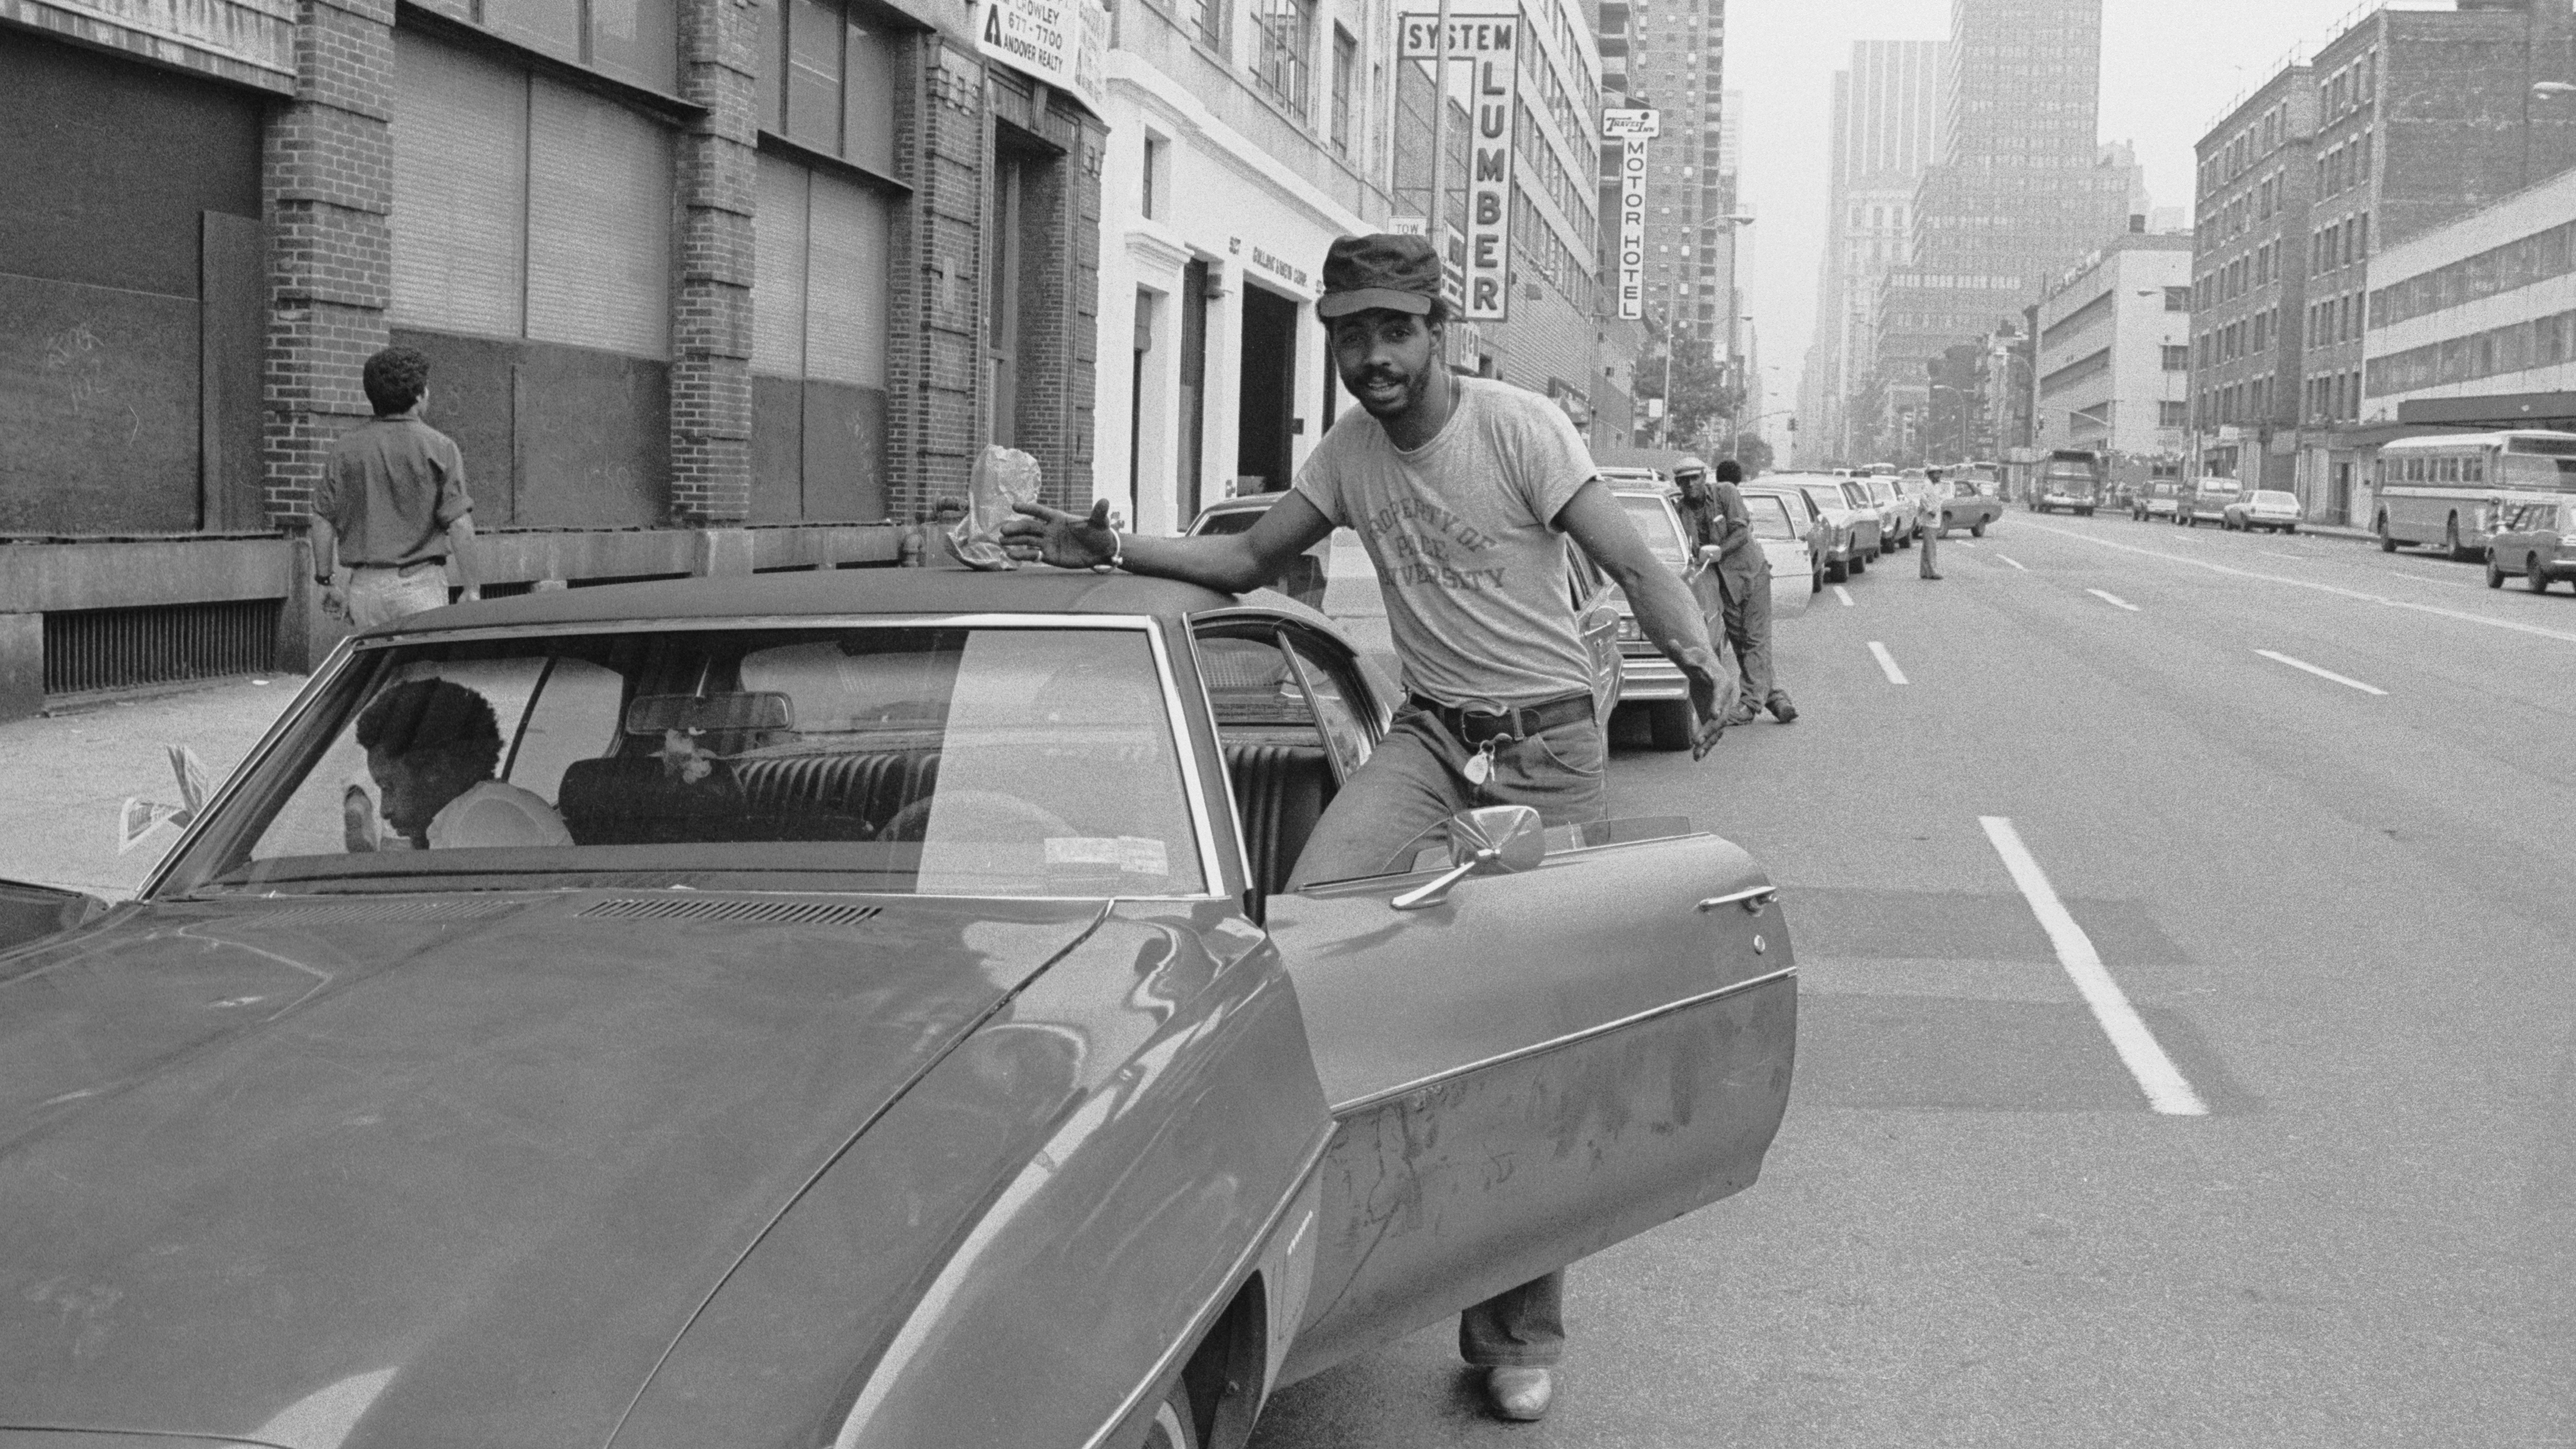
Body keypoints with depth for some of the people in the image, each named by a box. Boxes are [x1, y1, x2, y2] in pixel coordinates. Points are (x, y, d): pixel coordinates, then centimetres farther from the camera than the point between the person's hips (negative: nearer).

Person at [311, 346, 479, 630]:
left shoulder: (346, 447, 6)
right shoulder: (438, 448, -5)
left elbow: (323, 520, 7)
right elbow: (459, 524, -10)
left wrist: (325, 582, 15)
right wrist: (472, 589, -5)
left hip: (364, 584, 4)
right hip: (420, 582, -4)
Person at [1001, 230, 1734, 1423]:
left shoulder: (1521, 427, -11)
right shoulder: (1349, 452, 5)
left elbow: (1635, 568, -16)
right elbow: (1249, 557, 16)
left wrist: (1698, 658, -36)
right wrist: (1117, 552, 3)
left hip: (1548, 742, -4)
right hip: (1429, 736, 4)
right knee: (1313, 904, -28)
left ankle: (1520, 1333, 10)